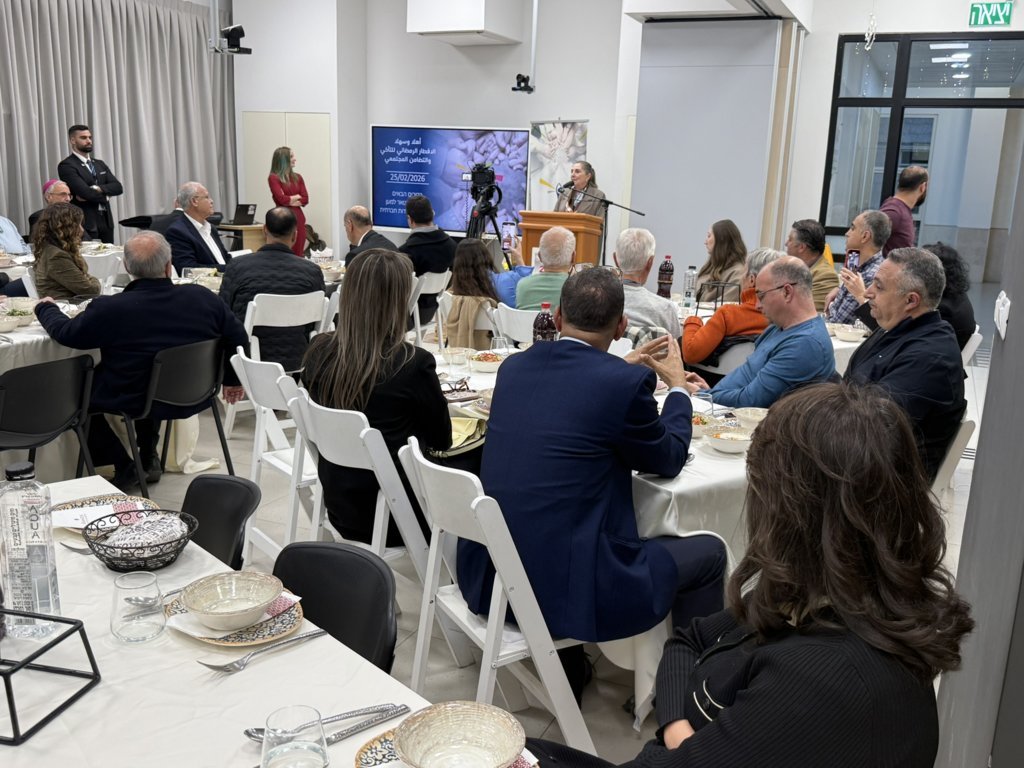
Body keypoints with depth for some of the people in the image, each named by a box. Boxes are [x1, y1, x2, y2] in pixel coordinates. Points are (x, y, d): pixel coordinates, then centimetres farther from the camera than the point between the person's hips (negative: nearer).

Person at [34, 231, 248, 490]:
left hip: (135, 403, -4)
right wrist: (233, 379, 14)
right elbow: (238, 338, -4)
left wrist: (45, 308, 16)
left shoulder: (109, 309, -24)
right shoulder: (202, 297, -15)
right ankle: (148, 459, 37)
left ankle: (123, 467, 19)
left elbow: (65, 332, -7)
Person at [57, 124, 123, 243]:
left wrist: (97, 189, -13)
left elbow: (118, 187, 4)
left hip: (106, 222, 6)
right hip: (85, 224, -6)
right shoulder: (66, 166, -5)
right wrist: (104, 196, 0)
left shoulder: (100, 164, 18)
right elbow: (85, 192, -17)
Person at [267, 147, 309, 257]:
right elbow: (282, 199, -12)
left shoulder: (297, 177, 13)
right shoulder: (273, 178, -1)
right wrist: (297, 196, 3)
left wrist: (289, 201, -7)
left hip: (298, 219, 5)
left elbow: (305, 200, 4)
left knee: (298, 255, 2)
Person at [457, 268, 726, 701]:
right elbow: (667, 461, 4)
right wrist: (677, 386, 19)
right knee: (709, 552, 13)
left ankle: (567, 671, 41)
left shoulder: (514, 367, 3)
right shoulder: (626, 383, -14)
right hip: (565, 589, -6)